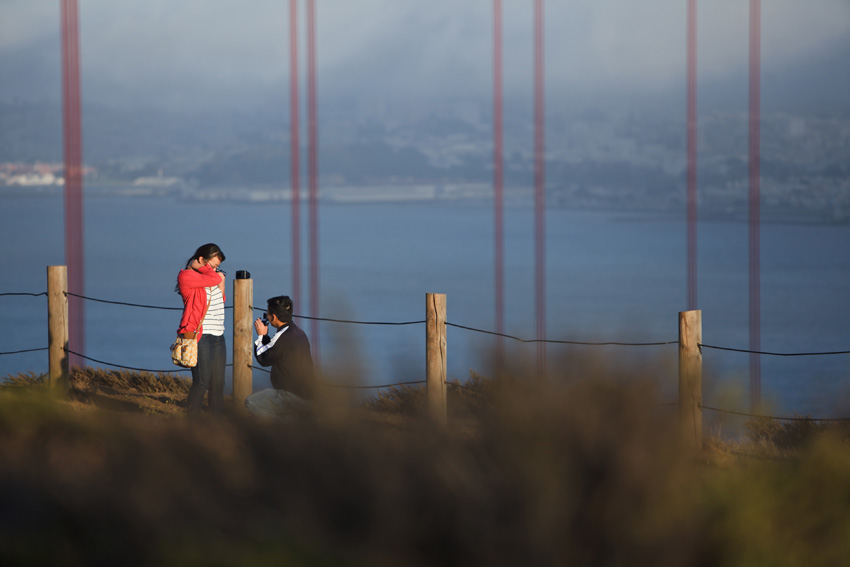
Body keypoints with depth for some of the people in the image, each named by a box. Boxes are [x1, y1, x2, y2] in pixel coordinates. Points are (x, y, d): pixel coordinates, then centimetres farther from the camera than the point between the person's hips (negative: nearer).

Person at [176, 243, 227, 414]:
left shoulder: (209, 277, 19)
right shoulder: (186, 276, -6)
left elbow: (221, 300, 28)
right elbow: (213, 279, -17)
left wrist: (221, 280, 18)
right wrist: (196, 266, -3)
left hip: (218, 336, 8)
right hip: (201, 336, -8)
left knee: (218, 383, 6)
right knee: (202, 382, -12)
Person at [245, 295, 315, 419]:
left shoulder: (283, 337, -21)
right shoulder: (299, 333, 10)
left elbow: (263, 359, -8)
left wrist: (261, 335, 3)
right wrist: (265, 336, 18)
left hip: (293, 397, -10)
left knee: (251, 403, -6)